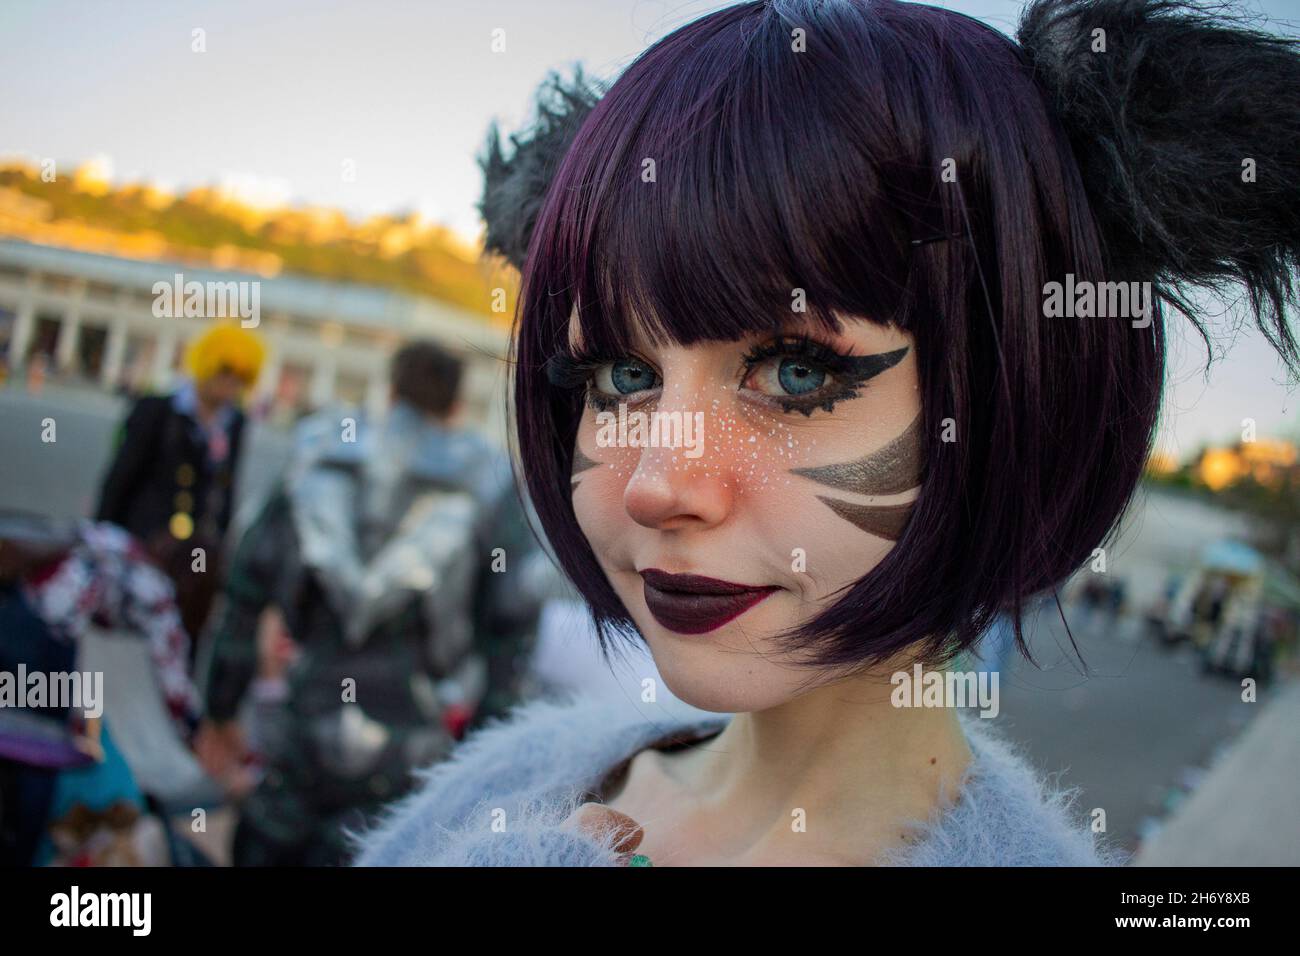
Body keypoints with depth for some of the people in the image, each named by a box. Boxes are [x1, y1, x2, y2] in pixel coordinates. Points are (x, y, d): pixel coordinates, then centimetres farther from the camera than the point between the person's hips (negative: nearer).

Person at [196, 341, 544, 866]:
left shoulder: (322, 460, 10)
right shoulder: (489, 487, 4)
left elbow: (248, 591, 9)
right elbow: (510, 628, -1)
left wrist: (220, 712, 16)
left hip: (302, 725, 2)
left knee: (264, 845, 18)